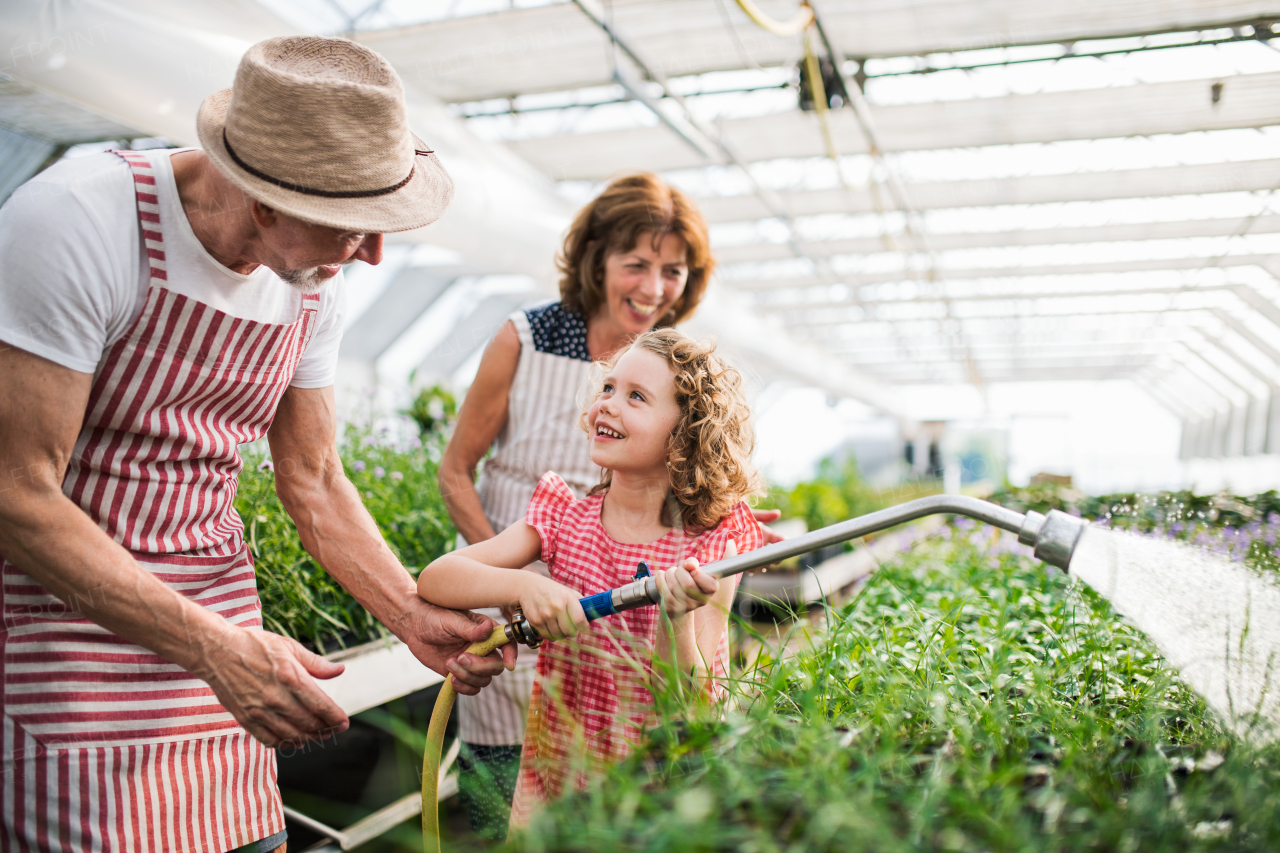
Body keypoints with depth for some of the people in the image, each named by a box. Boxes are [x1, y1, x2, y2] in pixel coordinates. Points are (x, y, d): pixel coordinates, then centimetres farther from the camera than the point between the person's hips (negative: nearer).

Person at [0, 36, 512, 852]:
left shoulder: (315, 284, -1)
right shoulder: (75, 223, -21)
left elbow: (314, 485, 8)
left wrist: (415, 619, -1)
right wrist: (216, 647, -25)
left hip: (216, 596, 5)